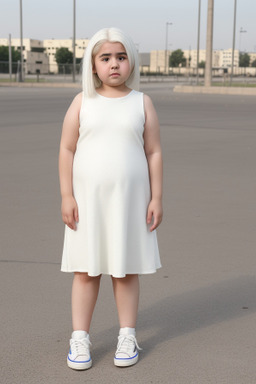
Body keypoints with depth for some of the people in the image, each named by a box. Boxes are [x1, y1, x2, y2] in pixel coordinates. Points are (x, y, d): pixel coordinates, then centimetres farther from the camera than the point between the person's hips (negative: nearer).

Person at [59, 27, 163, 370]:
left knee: (126, 270, 9)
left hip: (129, 199, 0)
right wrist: (66, 196, -6)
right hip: (88, 198, 0)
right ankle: (80, 339, 16)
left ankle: (127, 337, 22)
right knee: (86, 270, 6)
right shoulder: (83, 102, 0)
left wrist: (156, 197, -3)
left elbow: (154, 153, 1)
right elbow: (67, 150, -1)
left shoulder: (142, 103, 1)